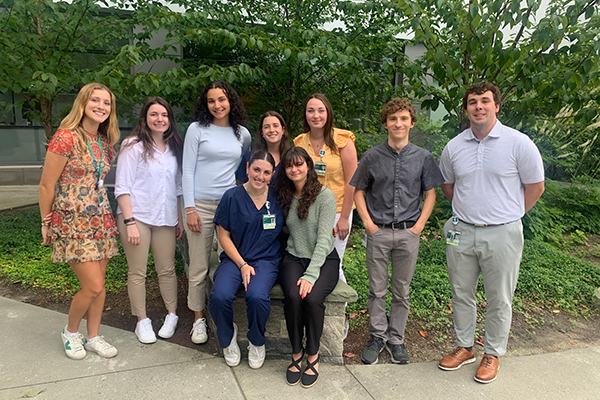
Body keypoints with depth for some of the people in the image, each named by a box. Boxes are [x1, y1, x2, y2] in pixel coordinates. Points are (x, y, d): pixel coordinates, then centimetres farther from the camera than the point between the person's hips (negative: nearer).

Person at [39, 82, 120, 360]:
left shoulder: (106, 142, 8)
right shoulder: (66, 138, -14)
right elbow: (46, 185, -9)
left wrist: (102, 210, 12)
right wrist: (46, 225, -2)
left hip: (100, 219, 7)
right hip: (72, 222, -6)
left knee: (99, 284, 10)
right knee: (93, 287, -5)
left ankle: (93, 337, 28)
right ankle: (70, 332, 22)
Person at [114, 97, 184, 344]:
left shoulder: (174, 149, 11)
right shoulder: (133, 146, -5)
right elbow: (122, 188, -8)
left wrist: (179, 218, 14)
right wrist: (129, 221, -14)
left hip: (165, 219, 4)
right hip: (136, 217, -4)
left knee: (167, 269, 9)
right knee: (138, 272, 4)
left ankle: (172, 315, 23)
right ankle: (142, 321, 18)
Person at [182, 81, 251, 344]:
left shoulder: (243, 134, 9)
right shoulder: (197, 129, 1)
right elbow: (188, 170, -2)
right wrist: (189, 209, -8)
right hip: (201, 204, -2)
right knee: (198, 268, 3)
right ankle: (198, 319, 19)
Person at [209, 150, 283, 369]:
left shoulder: (277, 197, 2)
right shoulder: (232, 196, -2)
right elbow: (224, 236, 1)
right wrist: (242, 264, -7)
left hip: (266, 260, 0)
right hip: (235, 258, 0)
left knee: (257, 296, -31)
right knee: (219, 296, -28)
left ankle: (257, 342, 4)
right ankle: (228, 338, 8)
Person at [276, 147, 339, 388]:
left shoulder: (325, 196, -9)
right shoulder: (284, 197, 6)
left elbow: (324, 239, -15)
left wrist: (310, 275, -23)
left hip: (324, 259, -3)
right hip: (294, 258, 3)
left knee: (312, 297, -30)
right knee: (293, 296, -27)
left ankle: (313, 355, -4)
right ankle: (296, 353, -4)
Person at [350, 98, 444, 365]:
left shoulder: (423, 157, 2)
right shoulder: (372, 156, 0)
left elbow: (430, 194, 7)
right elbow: (359, 193, 5)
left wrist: (419, 225, -3)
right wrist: (368, 223, -4)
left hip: (408, 233, 1)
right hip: (378, 233, 0)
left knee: (402, 291, 12)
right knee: (377, 290, 9)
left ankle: (396, 339, 28)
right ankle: (378, 337, 26)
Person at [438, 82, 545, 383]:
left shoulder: (518, 143, -8)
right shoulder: (454, 147, 3)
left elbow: (535, 187, 1)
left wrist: (508, 214, 5)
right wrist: (470, 208, 12)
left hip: (502, 234, -3)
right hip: (461, 233, 4)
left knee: (499, 300, 10)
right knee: (461, 295, 14)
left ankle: (493, 354, 30)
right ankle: (464, 347, 32)